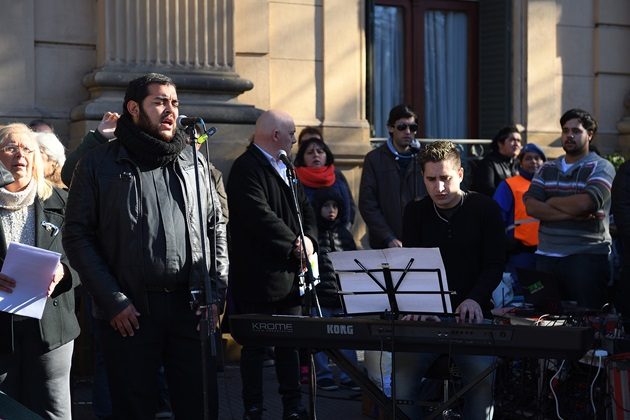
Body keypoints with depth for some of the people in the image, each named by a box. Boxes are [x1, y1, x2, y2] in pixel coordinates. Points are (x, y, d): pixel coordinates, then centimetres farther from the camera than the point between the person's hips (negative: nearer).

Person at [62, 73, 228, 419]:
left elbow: (216, 227, 14)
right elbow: (77, 235, -3)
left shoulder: (193, 161, 12)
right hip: (130, 312, -3)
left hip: (191, 307, 3)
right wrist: (113, 301, -10)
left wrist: (215, 293, 3)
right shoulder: (98, 164, 1)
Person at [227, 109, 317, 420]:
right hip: (258, 275, -9)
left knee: (291, 342, 13)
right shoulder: (247, 168, -13)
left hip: (290, 273, 9)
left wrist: (309, 239, -1)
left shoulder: (285, 168, 17)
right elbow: (259, 215, -24)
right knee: (256, 345, 0)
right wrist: (294, 242, -17)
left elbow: (305, 209, 18)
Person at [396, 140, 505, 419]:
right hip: (426, 314, 2)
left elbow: (495, 264, -2)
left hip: (471, 313, -2)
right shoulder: (415, 213, 9)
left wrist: (474, 299, -21)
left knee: (481, 375, -25)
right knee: (402, 371, -22)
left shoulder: (485, 209, 2)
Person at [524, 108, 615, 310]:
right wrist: (571, 214, -13)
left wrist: (552, 201, -1)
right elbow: (530, 206, -2)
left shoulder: (601, 168, 0)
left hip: (587, 257, -4)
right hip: (546, 257, 5)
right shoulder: (547, 169, 15)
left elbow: (584, 203, -18)